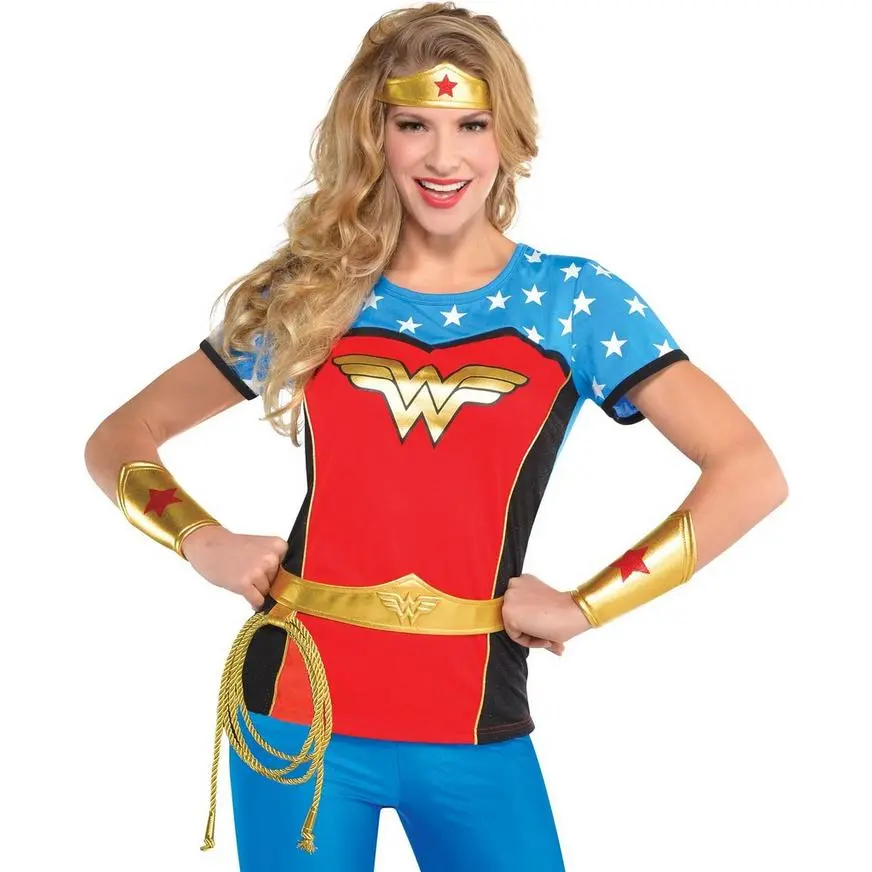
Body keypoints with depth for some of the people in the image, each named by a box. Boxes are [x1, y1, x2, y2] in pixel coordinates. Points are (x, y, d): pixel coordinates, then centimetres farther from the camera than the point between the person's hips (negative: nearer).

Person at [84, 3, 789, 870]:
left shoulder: (576, 301, -1)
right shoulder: (306, 297, 4)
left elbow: (749, 473, -7)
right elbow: (118, 441, 13)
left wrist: (584, 605, -10)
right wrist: (201, 541, -5)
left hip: (475, 732, -1)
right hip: (296, 711, 1)